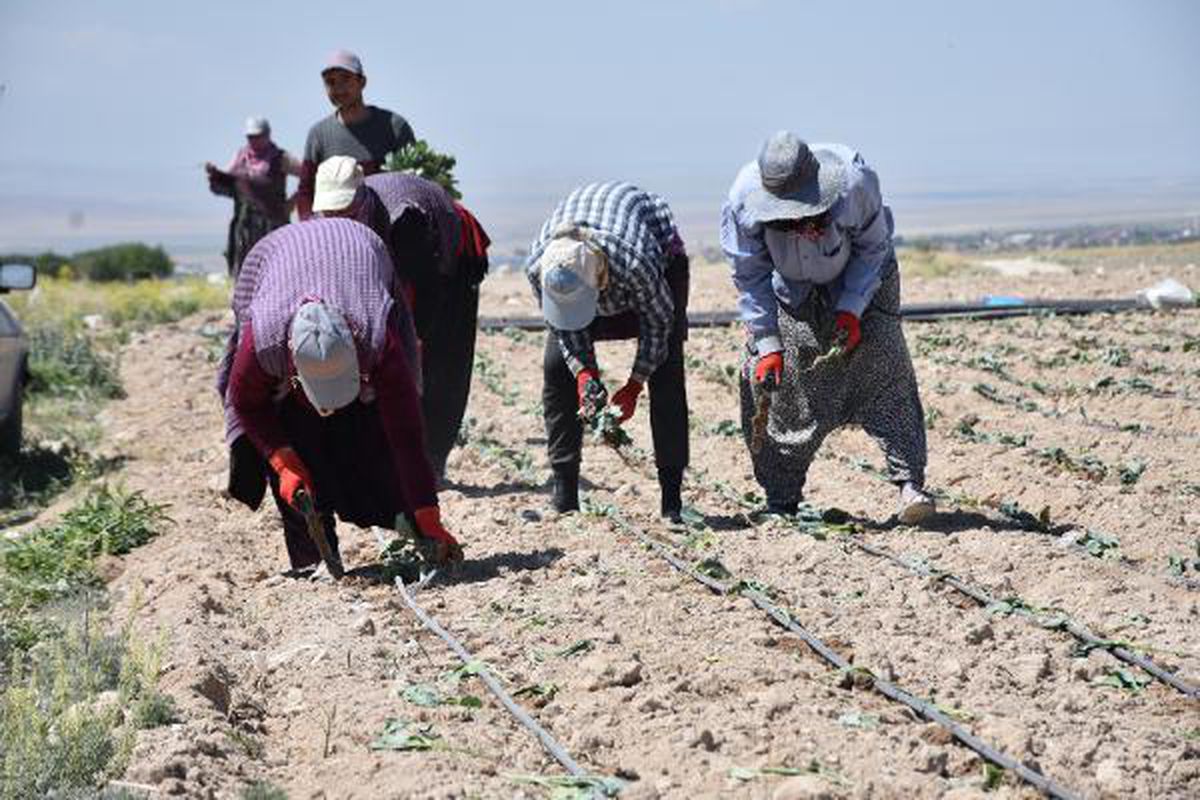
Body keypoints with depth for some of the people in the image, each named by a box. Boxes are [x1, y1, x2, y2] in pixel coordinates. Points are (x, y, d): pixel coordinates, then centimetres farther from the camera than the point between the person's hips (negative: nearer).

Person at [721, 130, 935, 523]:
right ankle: (780, 501, 5)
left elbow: (872, 248, -15)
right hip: (790, 294, 1)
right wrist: (767, 345, -19)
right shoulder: (743, 200, -28)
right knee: (776, 390, -6)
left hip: (860, 283, -1)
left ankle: (910, 483, -17)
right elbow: (751, 277, -14)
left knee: (884, 373, -17)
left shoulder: (855, 182, -33)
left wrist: (851, 310, -25)